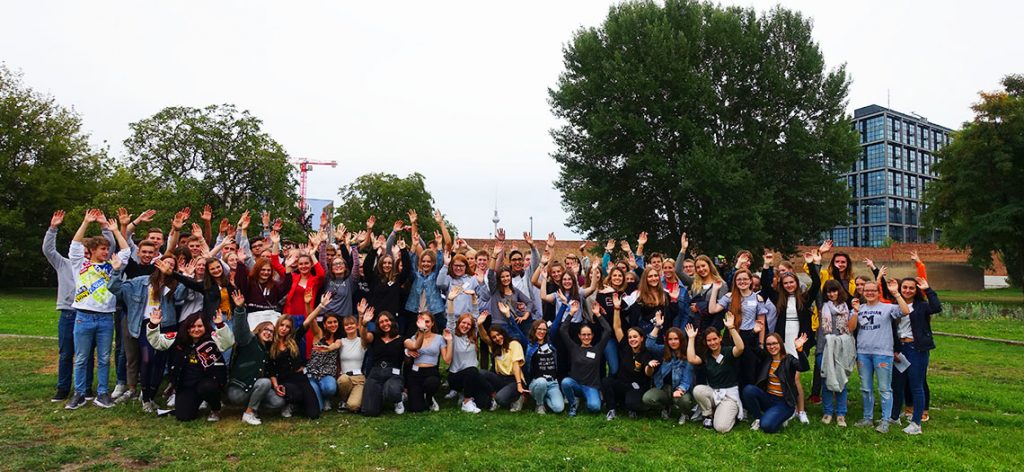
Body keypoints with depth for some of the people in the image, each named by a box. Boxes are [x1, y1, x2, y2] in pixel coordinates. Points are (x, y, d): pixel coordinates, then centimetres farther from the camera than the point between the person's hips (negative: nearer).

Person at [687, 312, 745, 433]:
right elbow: (691, 359, -14)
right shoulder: (705, 356, 7)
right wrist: (691, 338, -7)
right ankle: (708, 415, -3)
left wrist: (731, 328, -33)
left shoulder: (728, 353, -4)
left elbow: (740, 348, -27)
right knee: (697, 390, -31)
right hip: (712, 392, 4)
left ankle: (731, 414, 13)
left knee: (721, 428, -23)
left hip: (729, 394, -4)